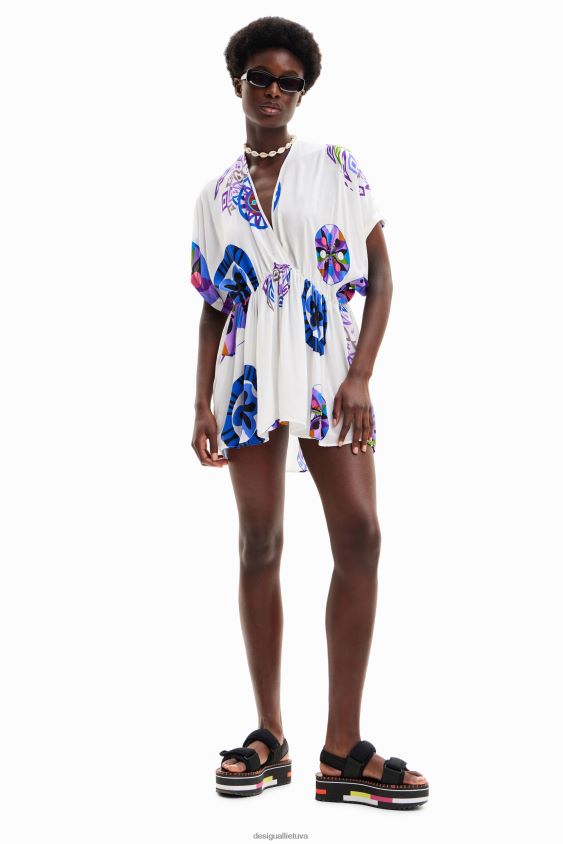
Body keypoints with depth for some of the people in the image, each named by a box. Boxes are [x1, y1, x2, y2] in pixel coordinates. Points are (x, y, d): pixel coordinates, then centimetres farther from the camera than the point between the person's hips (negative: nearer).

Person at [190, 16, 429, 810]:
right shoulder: (216, 195, 11)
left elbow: (382, 276, 0)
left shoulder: (336, 165, 5)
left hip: (331, 370, -1)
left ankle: (343, 749, -8)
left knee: (359, 534, -13)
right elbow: (212, 309, 13)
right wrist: (202, 405, 4)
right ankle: (270, 736, 7)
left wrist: (360, 375, -11)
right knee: (260, 542, -1)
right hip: (250, 377, 2)